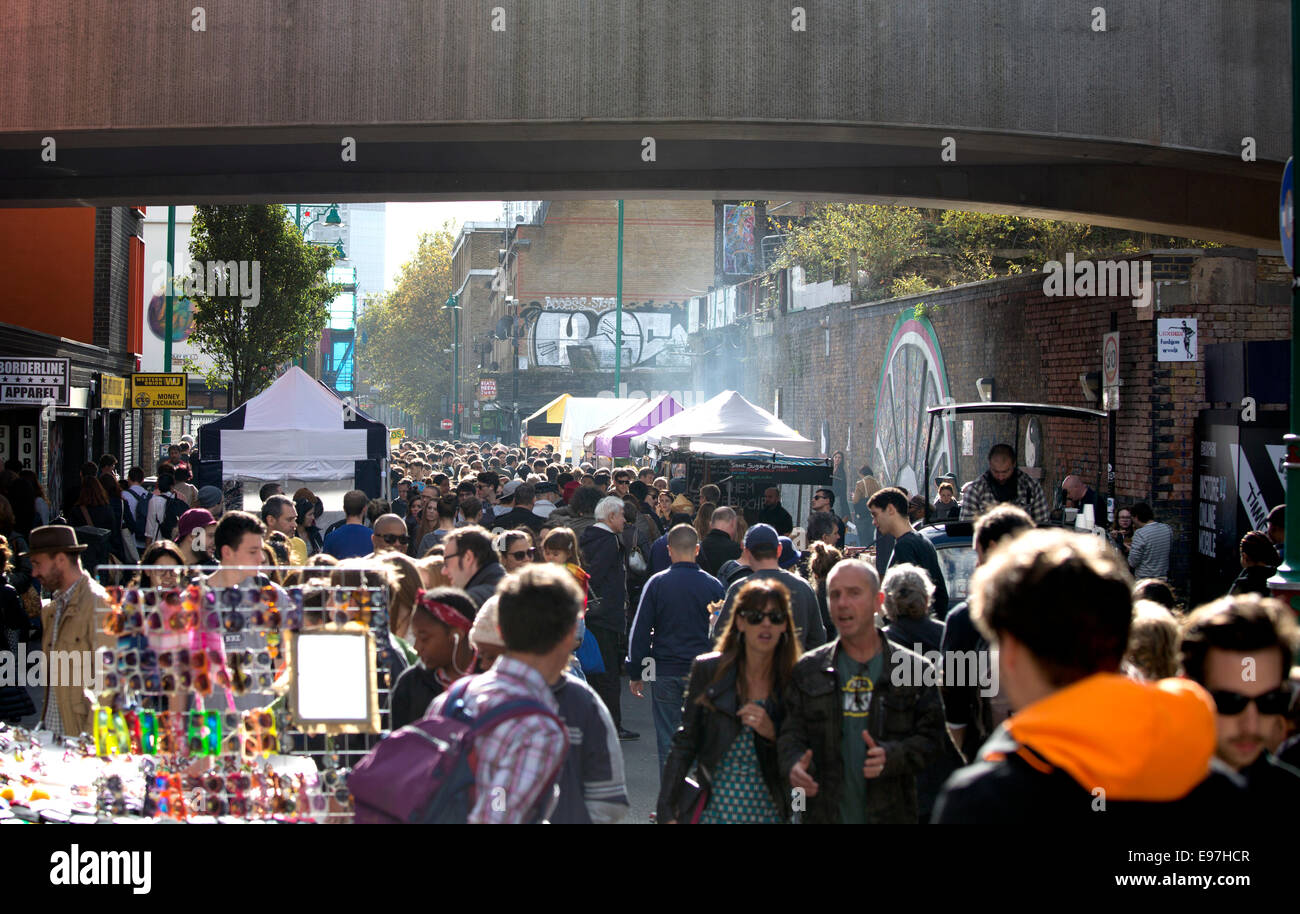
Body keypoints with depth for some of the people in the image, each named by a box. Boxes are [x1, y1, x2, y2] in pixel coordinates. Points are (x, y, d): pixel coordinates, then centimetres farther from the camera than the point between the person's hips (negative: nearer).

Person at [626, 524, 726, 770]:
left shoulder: (657, 583, -4)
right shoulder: (713, 585, -2)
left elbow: (640, 632, -2)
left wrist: (635, 673, 5)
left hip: (665, 674, -1)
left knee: (667, 740, 6)